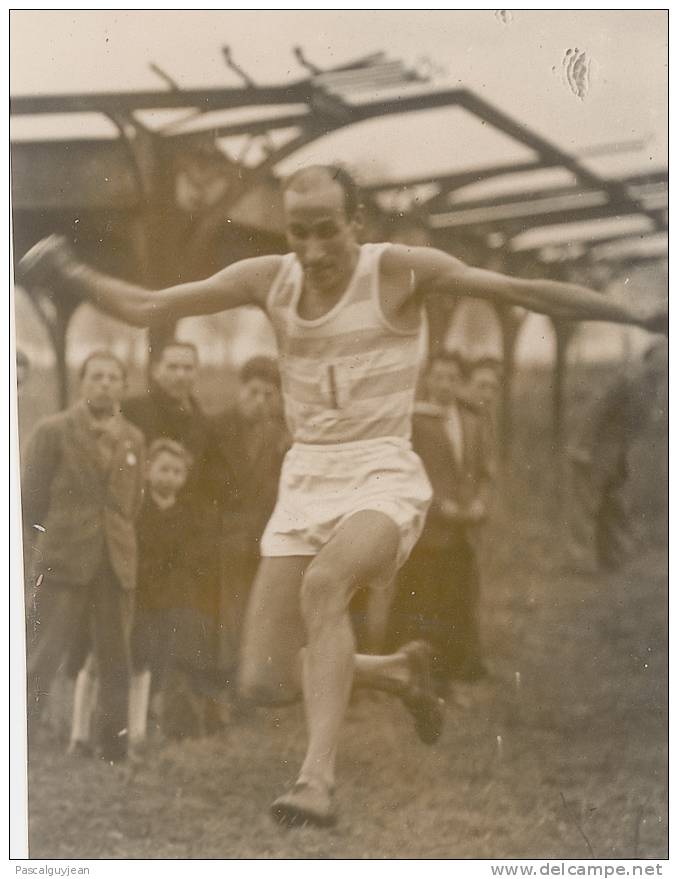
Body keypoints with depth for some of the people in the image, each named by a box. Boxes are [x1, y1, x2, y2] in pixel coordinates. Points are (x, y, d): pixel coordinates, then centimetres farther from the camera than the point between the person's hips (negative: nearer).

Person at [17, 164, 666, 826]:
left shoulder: (399, 270, -7)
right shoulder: (267, 280, 3)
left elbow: (524, 292, -8)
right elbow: (147, 308, 7)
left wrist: (637, 316, -13)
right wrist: (72, 277, -8)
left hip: (383, 476, -5)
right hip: (305, 480, 5)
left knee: (323, 584, -37)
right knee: (265, 682, -1)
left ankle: (318, 777, -35)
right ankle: (399, 673, 26)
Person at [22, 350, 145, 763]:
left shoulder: (133, 439, 12)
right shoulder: (54, 431, 1)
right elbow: (31, 500, 2)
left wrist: (121, 545, 10)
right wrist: (40, 553, 2)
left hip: (117, 565, 4)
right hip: (64, 561, -4)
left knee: (116, 662, 5)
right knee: (43, 658, -5)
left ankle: (116, 747, 12)